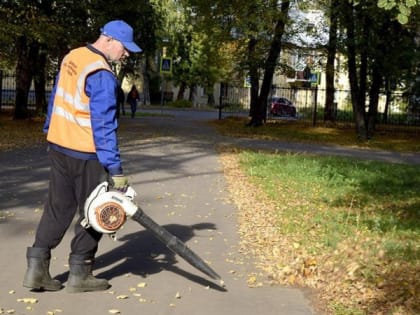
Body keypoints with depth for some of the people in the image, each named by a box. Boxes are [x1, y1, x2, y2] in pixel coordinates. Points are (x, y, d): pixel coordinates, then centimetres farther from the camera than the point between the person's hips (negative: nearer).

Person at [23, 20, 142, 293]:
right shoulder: (102, 75, -19)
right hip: (85, 154, -8)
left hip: (58, 146, 8)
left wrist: (51, 132, 28)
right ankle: (79, 274, 14)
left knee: (58, 208, 13)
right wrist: (115, 170, -23)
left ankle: (37, 268, 12)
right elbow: (104, 126, -23)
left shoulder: (72, 57, 8)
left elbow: (56, 99, 17)